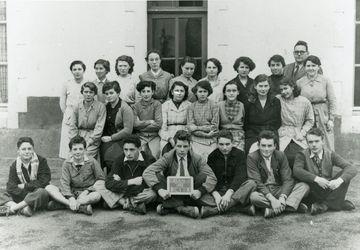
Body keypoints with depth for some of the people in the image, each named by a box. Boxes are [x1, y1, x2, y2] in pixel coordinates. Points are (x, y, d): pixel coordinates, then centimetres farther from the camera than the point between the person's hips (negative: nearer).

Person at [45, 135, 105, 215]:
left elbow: (101, 179, -1)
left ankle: (63, 204, -31)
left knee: (97, 195, -36)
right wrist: (71, 198, -25)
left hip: (88, 194, -2)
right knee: (49, 188, -19)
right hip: (72, 193, 2)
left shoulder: (92, 162, -4)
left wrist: (87, 191, -13)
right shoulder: (67, 163, 0)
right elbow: (64, 182, -8)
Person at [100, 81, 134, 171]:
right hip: (106, 140, 6)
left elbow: (128, 130, -12)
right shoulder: (106, 107, 15)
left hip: (120, 140, -6)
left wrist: (111, 138, -11)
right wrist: (102, 137, 0)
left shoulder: (126, 108, -5)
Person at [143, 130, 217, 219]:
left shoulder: (197, 159, -3)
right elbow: (147, 173, -16)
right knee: (157, 176, -21)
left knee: (204, 176, -21)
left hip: (191, 195, 1)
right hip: (172, 196, -1)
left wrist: (200, 191, -28)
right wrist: (159, 190, -31)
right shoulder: (167, 158, -5)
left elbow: (212, 178, -9)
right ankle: (179, 207, -33)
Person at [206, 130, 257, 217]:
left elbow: (240, 177, -15)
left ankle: (218, 209, -40)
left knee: (251, 183, -30)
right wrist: (216, 195, -29)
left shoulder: (240, 154, -3)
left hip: (234, 189, 0)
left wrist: (229, 193, -32)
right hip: (218, 190, 1)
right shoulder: (212, 156, 0)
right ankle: (243, 207, -33)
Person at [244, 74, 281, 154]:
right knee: (255, 150, -31)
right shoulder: (249, 103, 8)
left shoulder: (275, 102, 13)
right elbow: (245, 124, 8)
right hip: (253, 136, -1)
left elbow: (278, 123, 14)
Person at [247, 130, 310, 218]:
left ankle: (274, 209, -33)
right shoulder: (252, 157, -8)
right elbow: (256, 182, -16)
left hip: (279, 190, 3)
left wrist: (282, 197, -26)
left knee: (304, 186, -18)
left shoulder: (280, 155, 0)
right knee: (253, 196, -37)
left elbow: (288, 180, -6)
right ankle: (293, 205, -29)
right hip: (263, 192, -3)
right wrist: (271, 199, -30)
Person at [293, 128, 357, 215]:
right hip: (313, 194, -2)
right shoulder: (302, 155, -4)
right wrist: (317, 179, -34)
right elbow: (296, 170, -24)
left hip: (330, 190, 2)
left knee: (345, 174, -17)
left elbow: (352, 169, -12)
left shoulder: (330, 155, 0)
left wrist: (339, 180, -31)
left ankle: (325, 204, -25)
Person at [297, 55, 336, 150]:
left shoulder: (325, 81, -1)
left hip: (323, 115, -1)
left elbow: (332, 101, 2)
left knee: (326, 146, 2)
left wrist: (331, 119, -2)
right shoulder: (299, 82, 2)